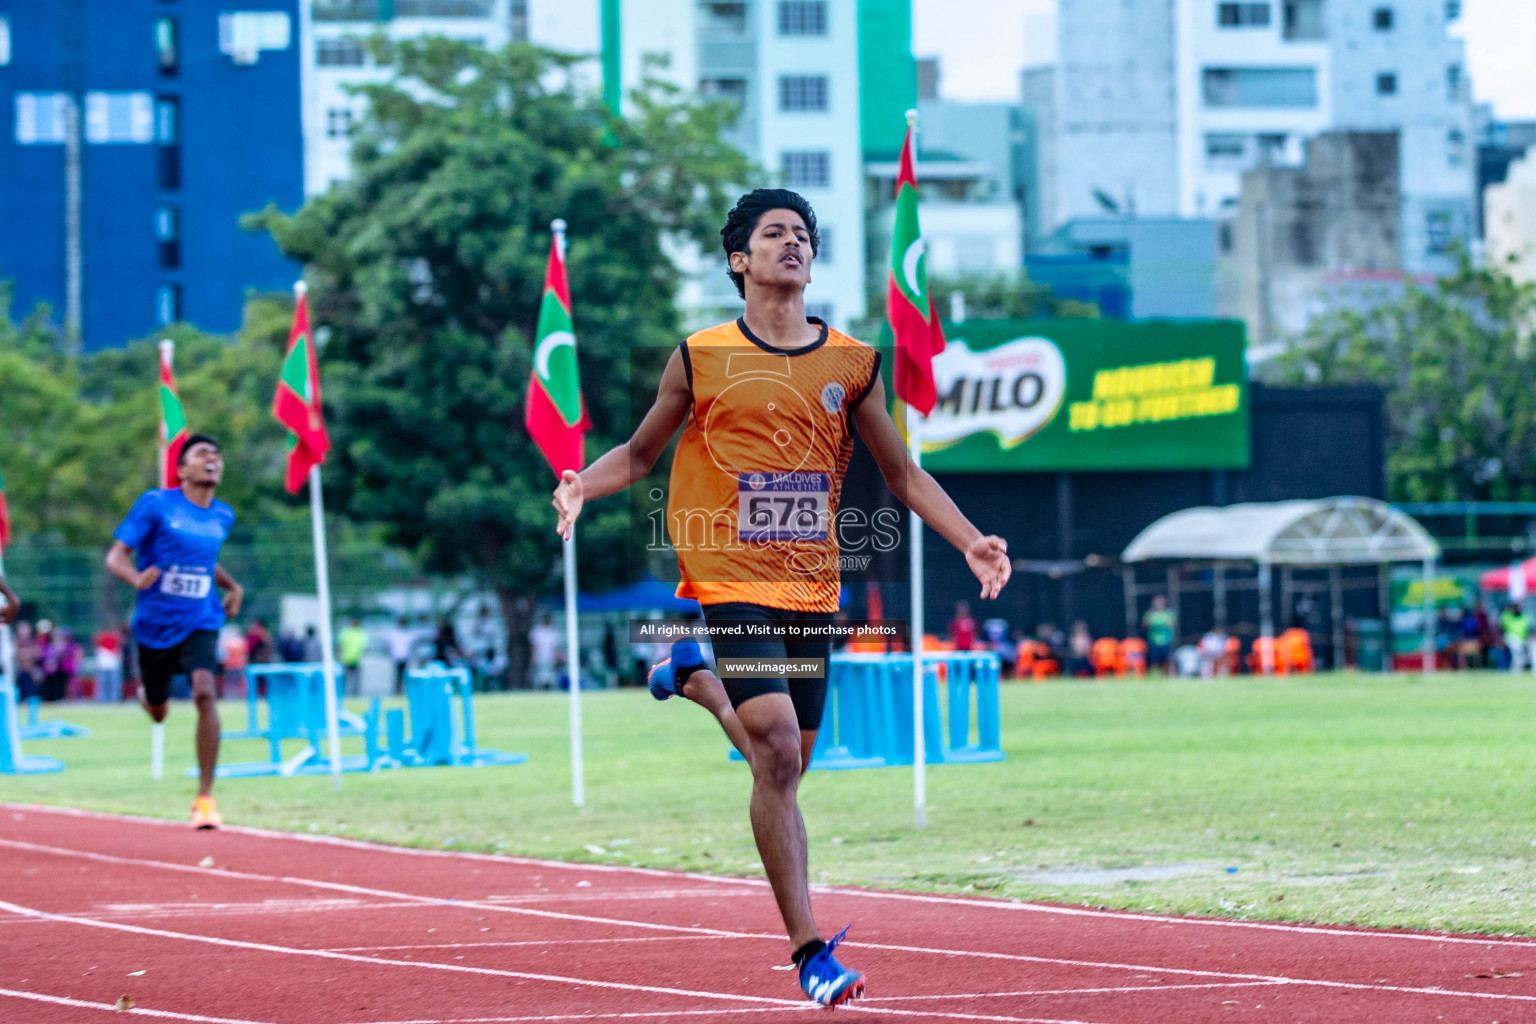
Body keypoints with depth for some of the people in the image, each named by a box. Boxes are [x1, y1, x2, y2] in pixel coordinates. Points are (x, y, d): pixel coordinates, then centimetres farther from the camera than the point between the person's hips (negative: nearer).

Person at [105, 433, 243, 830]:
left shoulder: (223, 516, 5)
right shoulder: (156, 505, -10)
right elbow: (116, 557, -12)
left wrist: (232, 586, 6)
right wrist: (136, 578, -33)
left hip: (200, 623, 1)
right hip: (155, 625, -1)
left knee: (204, 692, -25)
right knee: (158, 712, 14)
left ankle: (205, 797, -20)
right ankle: (147, 692, 56)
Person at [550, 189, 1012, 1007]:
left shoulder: (852, 363, 6)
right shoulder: (702, 358, 0)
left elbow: (902, 473, 14)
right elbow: (639, 454, 10)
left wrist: (970, 542, 2)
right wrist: (580, 485, -10)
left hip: (812, 587, 4)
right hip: (731, 580, -4)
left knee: (786, 761, 10)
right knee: (778, 753, -17)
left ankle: (695, 677, 41)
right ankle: (808, 949, -13)